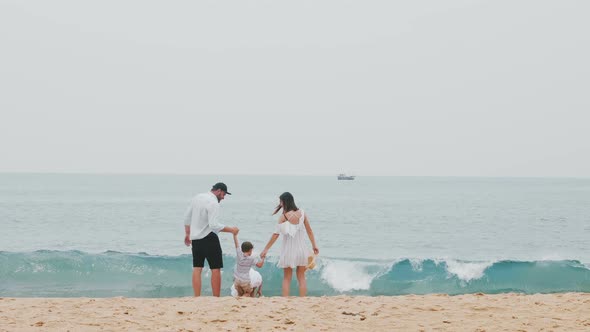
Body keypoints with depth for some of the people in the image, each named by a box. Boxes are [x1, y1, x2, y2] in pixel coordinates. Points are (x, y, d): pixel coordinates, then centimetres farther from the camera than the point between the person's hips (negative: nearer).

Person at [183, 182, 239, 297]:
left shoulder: (197, 197, 10)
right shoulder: (213, 202, -16)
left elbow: (187, 217, 16)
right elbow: (214, 225, -23)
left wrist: (187, 234, 26)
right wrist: (231, 230, -17)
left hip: (195, 239, 8)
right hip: (209, 238, -8)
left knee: (197, 268, 6)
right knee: (216, 269, -2)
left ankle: (197, 298, 2)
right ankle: (216, 298, -4)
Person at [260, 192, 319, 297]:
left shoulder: (283, 216, -13)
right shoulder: (302, 213, -2)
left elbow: (276, 234, -13)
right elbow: (309, 230, 4)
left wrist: (266, 249, -9)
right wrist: (314, 245, 13)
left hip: (288, 250, -3)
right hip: (301, 248, 3)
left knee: (287, 278, 8)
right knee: (301, 277, 12)